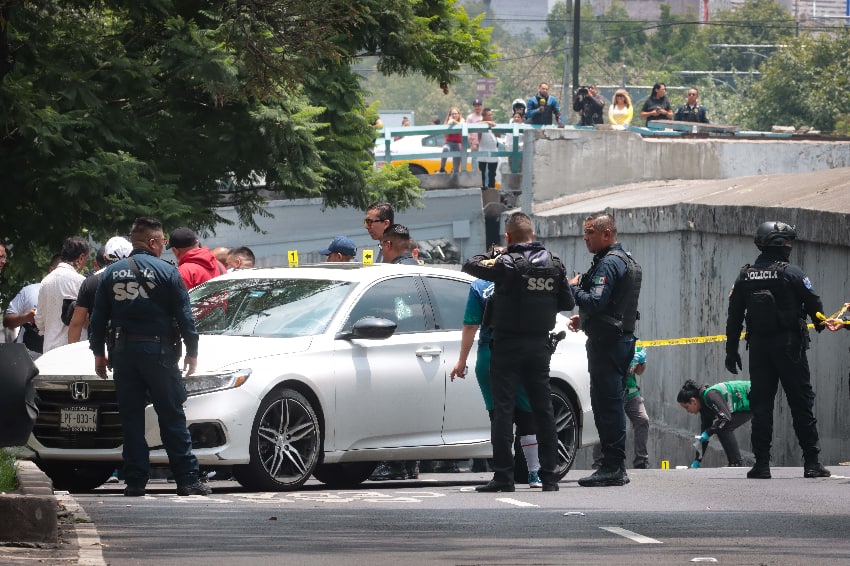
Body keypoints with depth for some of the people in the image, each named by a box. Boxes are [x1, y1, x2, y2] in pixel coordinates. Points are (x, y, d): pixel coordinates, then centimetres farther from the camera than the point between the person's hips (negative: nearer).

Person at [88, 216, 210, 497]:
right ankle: (187, 479, -2)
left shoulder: (111, 273, 7)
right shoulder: (167, 272, -5)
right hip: (157, 350, -3)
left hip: (123, 352, 3)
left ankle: (135, 481, 2)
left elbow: (99, 316, 9)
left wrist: (98, 352, 17)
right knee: (172, 417, 0)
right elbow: (184, 316, -4)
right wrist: (192, 351, 4)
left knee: (131, 418, 6)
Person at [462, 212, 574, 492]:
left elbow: (470, 266, -5)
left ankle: (503, 476, -5)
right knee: (543, 410, 9)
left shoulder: (507, 264, -14)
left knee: (503, 409, -2)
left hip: (508, 345, -5)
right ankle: (550, 476, 9)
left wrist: (493, 254, 11)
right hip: (540, 345, 5)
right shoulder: (554, 265, 2)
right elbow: (567, 303, 9)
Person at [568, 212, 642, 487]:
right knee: (610, 404, 13)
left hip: (607, 343, -11)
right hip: (621, 339, 11)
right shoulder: (627, 261, 20)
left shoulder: (609, 263, -15)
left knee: (608, 404, -10)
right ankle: (615, 467, 16)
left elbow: (595, 302, -24)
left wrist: (574, 288, -8)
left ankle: (612, 467, -11)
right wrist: (584, 318, 18)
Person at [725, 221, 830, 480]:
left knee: (761, 405, 6)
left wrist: (731, 351, 12)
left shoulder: (745, 276, 4)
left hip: (758, 348, 4)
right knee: (801, 403, 1)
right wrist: (819, 323, 17)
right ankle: (812, 462, -1)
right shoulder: (791, 273, -9)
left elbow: (734, 317, 6)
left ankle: (762, 464, 2)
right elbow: (813, 303, -6)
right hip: (789, 346, -4)